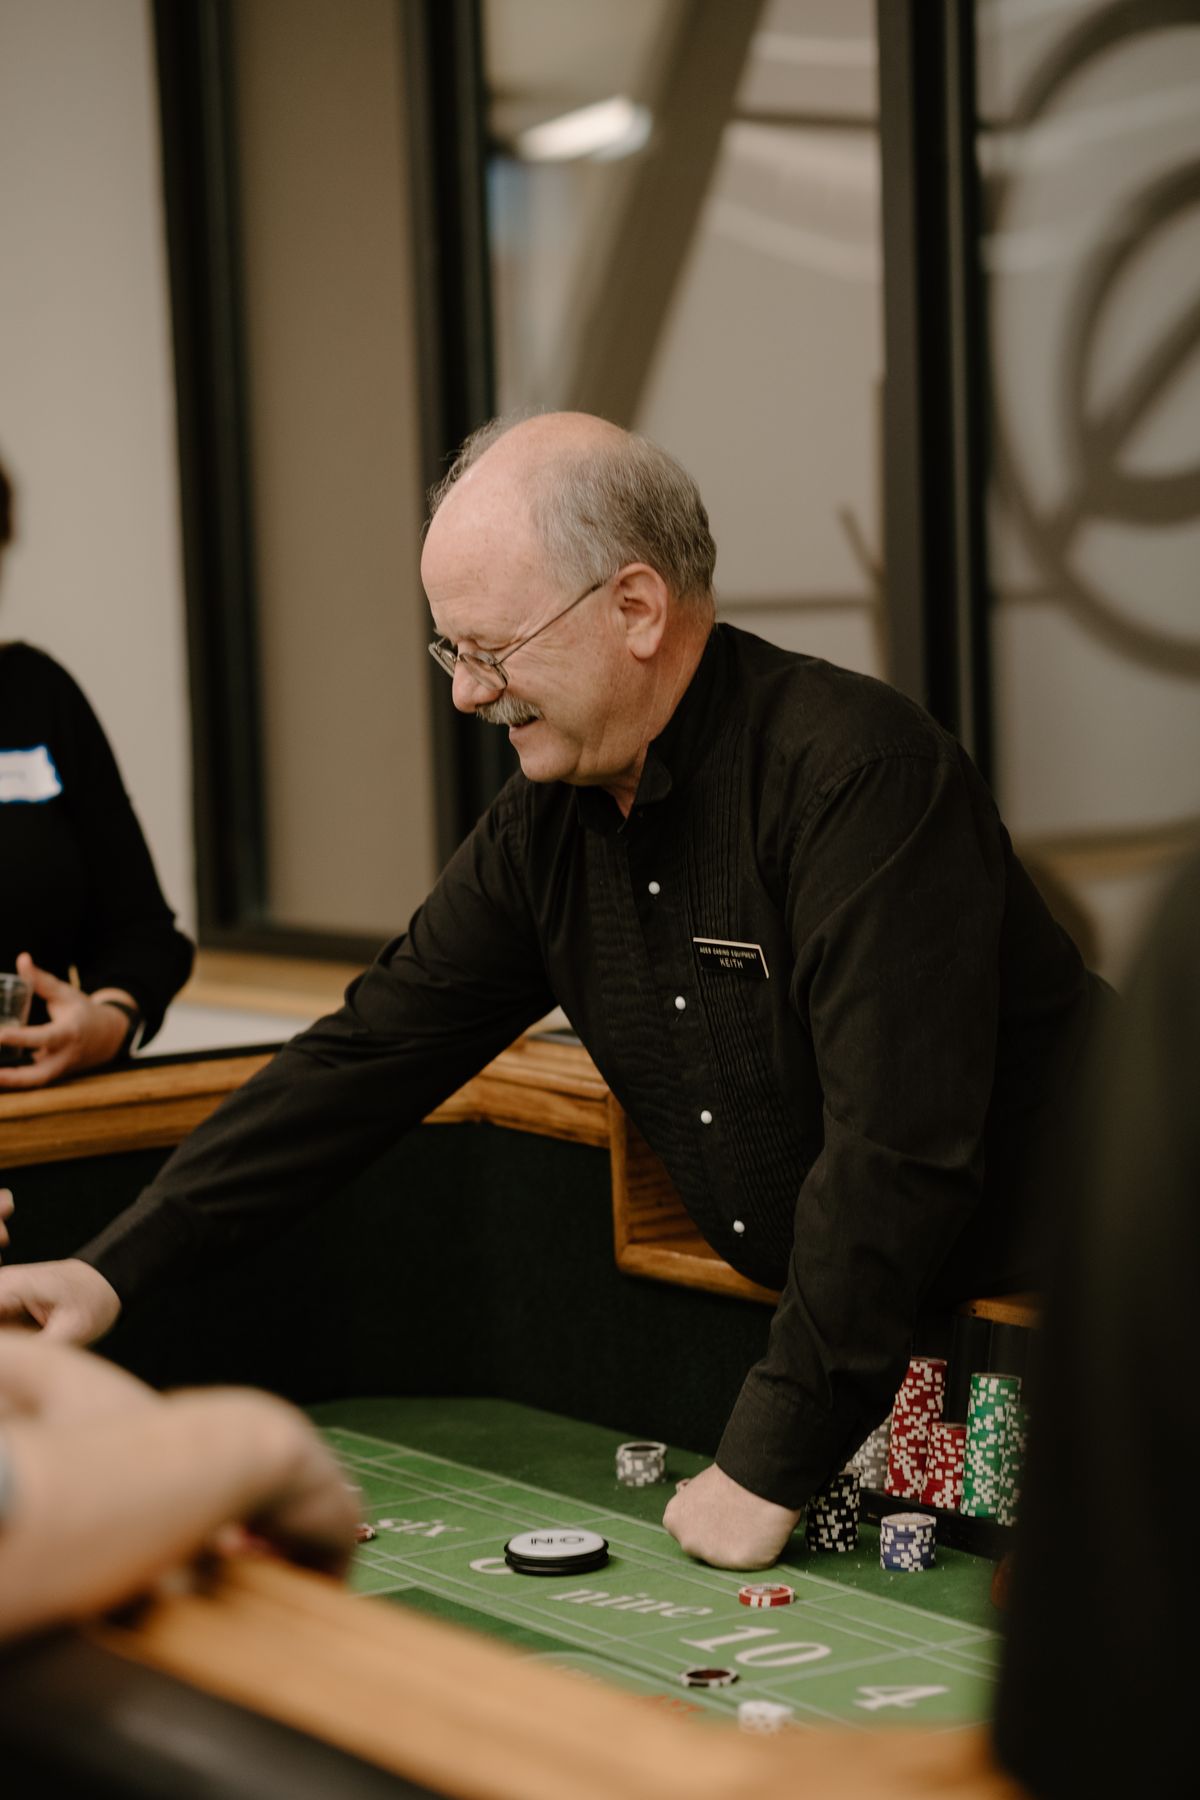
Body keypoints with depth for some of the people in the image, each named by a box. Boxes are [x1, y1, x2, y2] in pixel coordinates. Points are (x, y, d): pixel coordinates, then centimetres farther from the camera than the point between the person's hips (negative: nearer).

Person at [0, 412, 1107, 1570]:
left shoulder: (853, 773, -23)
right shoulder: (544, 828, 2)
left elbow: (899, 1150, -27)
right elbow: (372, 1053, 6)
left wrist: (770, 1464, -25)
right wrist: (118, 1265, 0)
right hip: (826, 1332, 6)